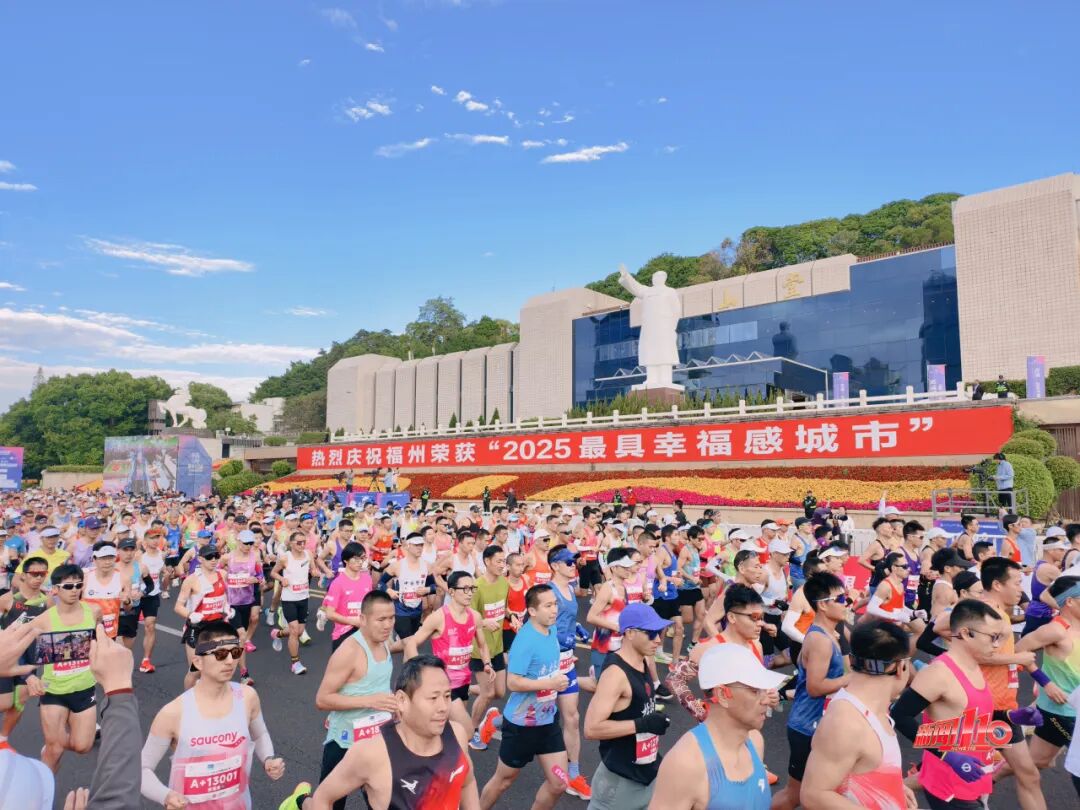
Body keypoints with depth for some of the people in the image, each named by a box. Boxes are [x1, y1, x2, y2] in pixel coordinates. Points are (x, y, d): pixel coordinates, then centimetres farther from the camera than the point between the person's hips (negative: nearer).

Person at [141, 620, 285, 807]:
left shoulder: (247, 697, -12)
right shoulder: (173, 713, -21)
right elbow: (143, 768, -8)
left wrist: (268, 760, -9)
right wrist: (166, 796, -24)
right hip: (188, 805, -2)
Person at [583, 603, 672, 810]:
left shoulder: (643, 663, 2)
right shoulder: (616, 672, -25)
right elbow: (591, 728, -29)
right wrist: (641, 725, -28)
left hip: (649, 771, 8)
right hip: (620, 777, -8)